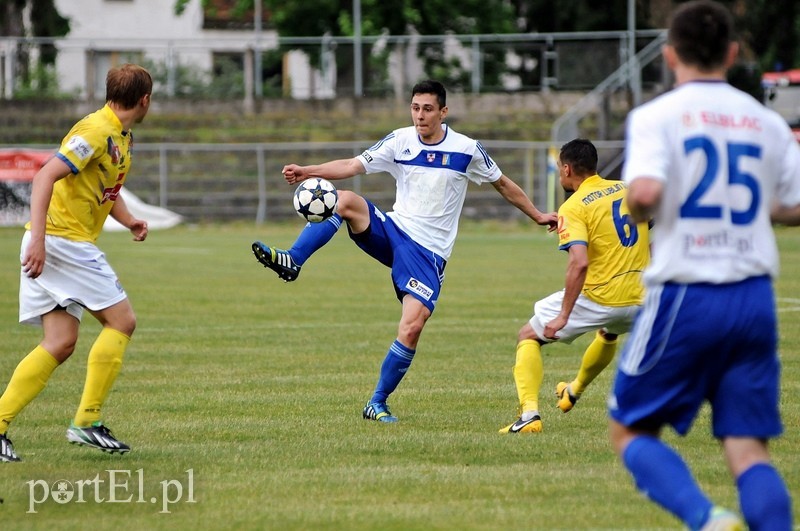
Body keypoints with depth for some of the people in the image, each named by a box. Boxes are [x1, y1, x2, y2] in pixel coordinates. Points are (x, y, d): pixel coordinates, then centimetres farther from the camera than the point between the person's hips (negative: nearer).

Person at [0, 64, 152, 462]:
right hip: (62, 241, -9)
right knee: (121, 321, -5)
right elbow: (46, 176, -23)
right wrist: (38, 238, -31)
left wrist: (129, 221, 12)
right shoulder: (96, 131, -15)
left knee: (60, 343, 3)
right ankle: (87, 422, -3)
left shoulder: (121, 137, 15)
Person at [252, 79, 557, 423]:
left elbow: (503, 184, 14)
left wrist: (537, 216, 19)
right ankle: (292, 262, -32)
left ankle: (378, 403, -2)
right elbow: (353, 166, -7)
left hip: (429, 251, -2)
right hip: (393, 230, 2)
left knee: (411, 328, -17)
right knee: (345, 201, -27)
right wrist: (307, 172, -22)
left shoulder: (467, 150, -2)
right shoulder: (400, 142, 1)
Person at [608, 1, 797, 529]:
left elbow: (646, 192, -21)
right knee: (748, 446, 6)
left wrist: (635, 209, 2)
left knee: (631, 431, 10)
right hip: (754, 299, 4)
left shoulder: (657, 115, -4)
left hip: (684, 295, -4)